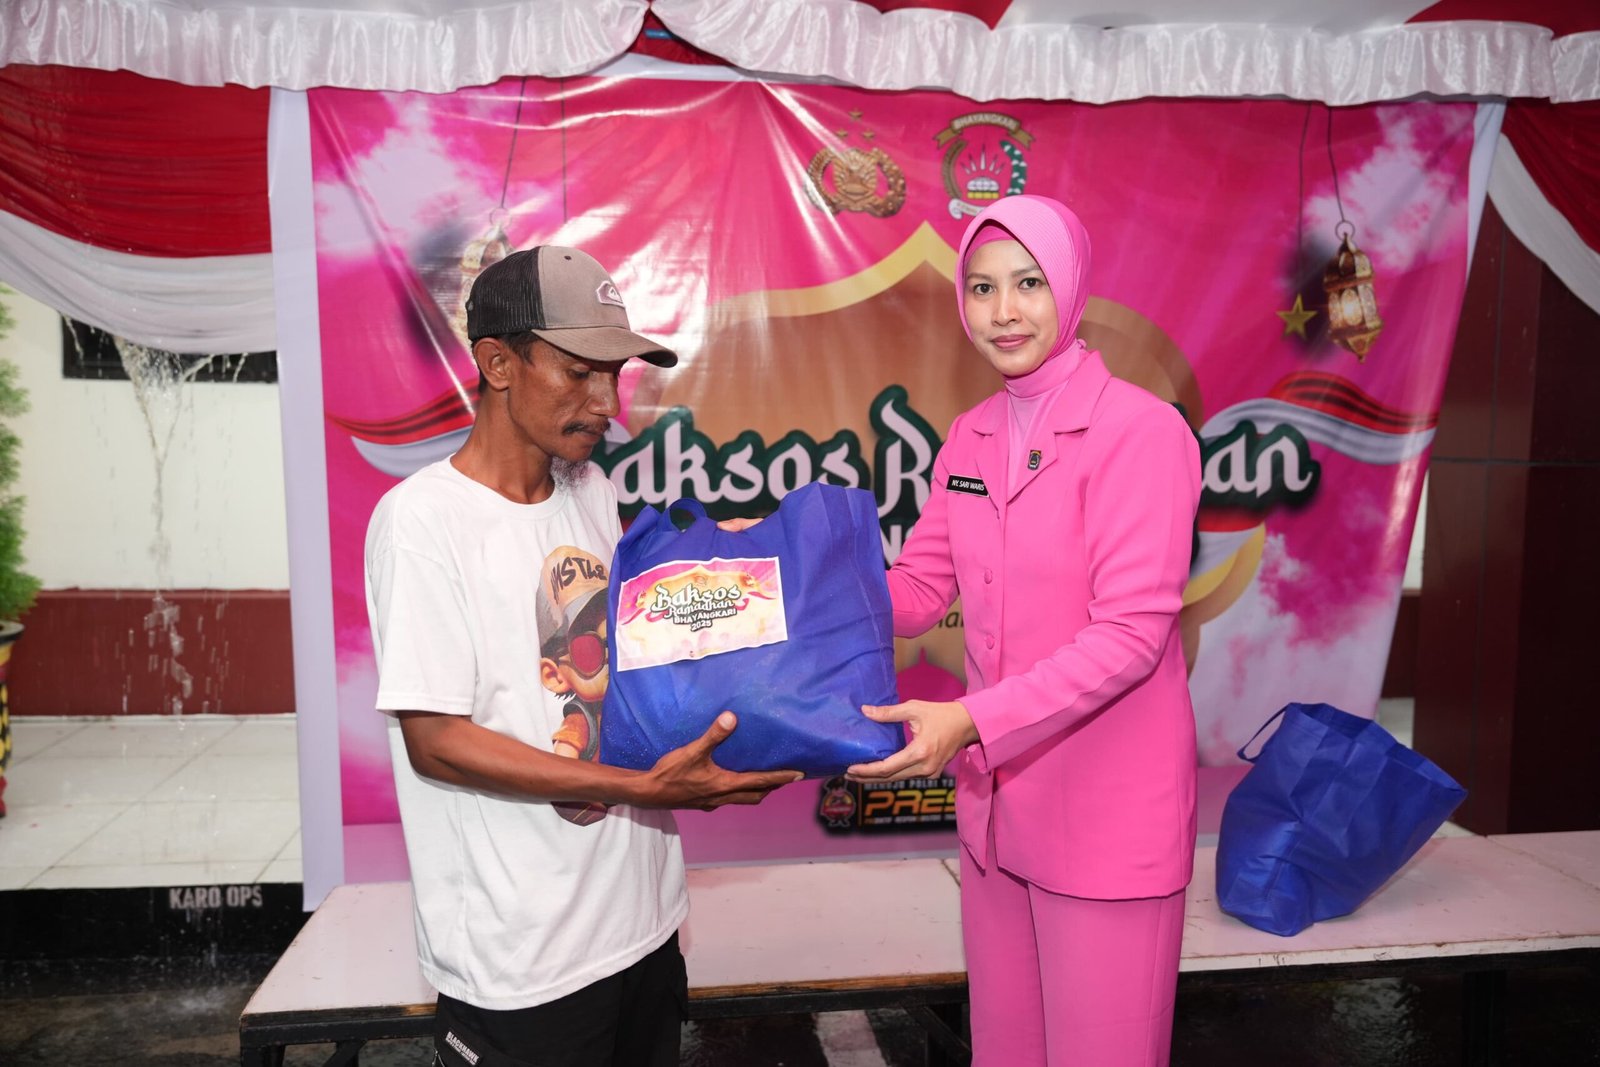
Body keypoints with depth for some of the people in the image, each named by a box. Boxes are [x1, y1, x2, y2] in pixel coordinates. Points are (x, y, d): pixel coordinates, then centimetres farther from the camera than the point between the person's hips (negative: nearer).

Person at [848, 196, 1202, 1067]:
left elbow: (1133, 633, -20)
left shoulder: (1141, 429, -15)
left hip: (1108, 815, -6)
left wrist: (972, 721, -28)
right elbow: (917, 590, 7)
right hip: (995, 800, 6)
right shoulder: (970, 439, 7)